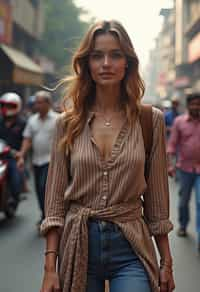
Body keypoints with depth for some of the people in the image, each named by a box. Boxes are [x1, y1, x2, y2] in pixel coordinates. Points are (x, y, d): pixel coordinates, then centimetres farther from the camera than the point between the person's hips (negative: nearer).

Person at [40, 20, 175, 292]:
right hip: (77, 244, 1)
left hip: (130, 248, -1)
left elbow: (157, 197, 3)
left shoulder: (150, 120, -2)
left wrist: (167, 262, 5)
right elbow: (55, 199, 1)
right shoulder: (68, 123, 0)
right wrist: (50, 268, -3)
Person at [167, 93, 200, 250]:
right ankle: (183, 225, 36)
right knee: (184, 200, 15)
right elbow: (173, 144, -3)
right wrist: (171, 164, -14)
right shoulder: (179, 121, -2)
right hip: (185, 167, 1)